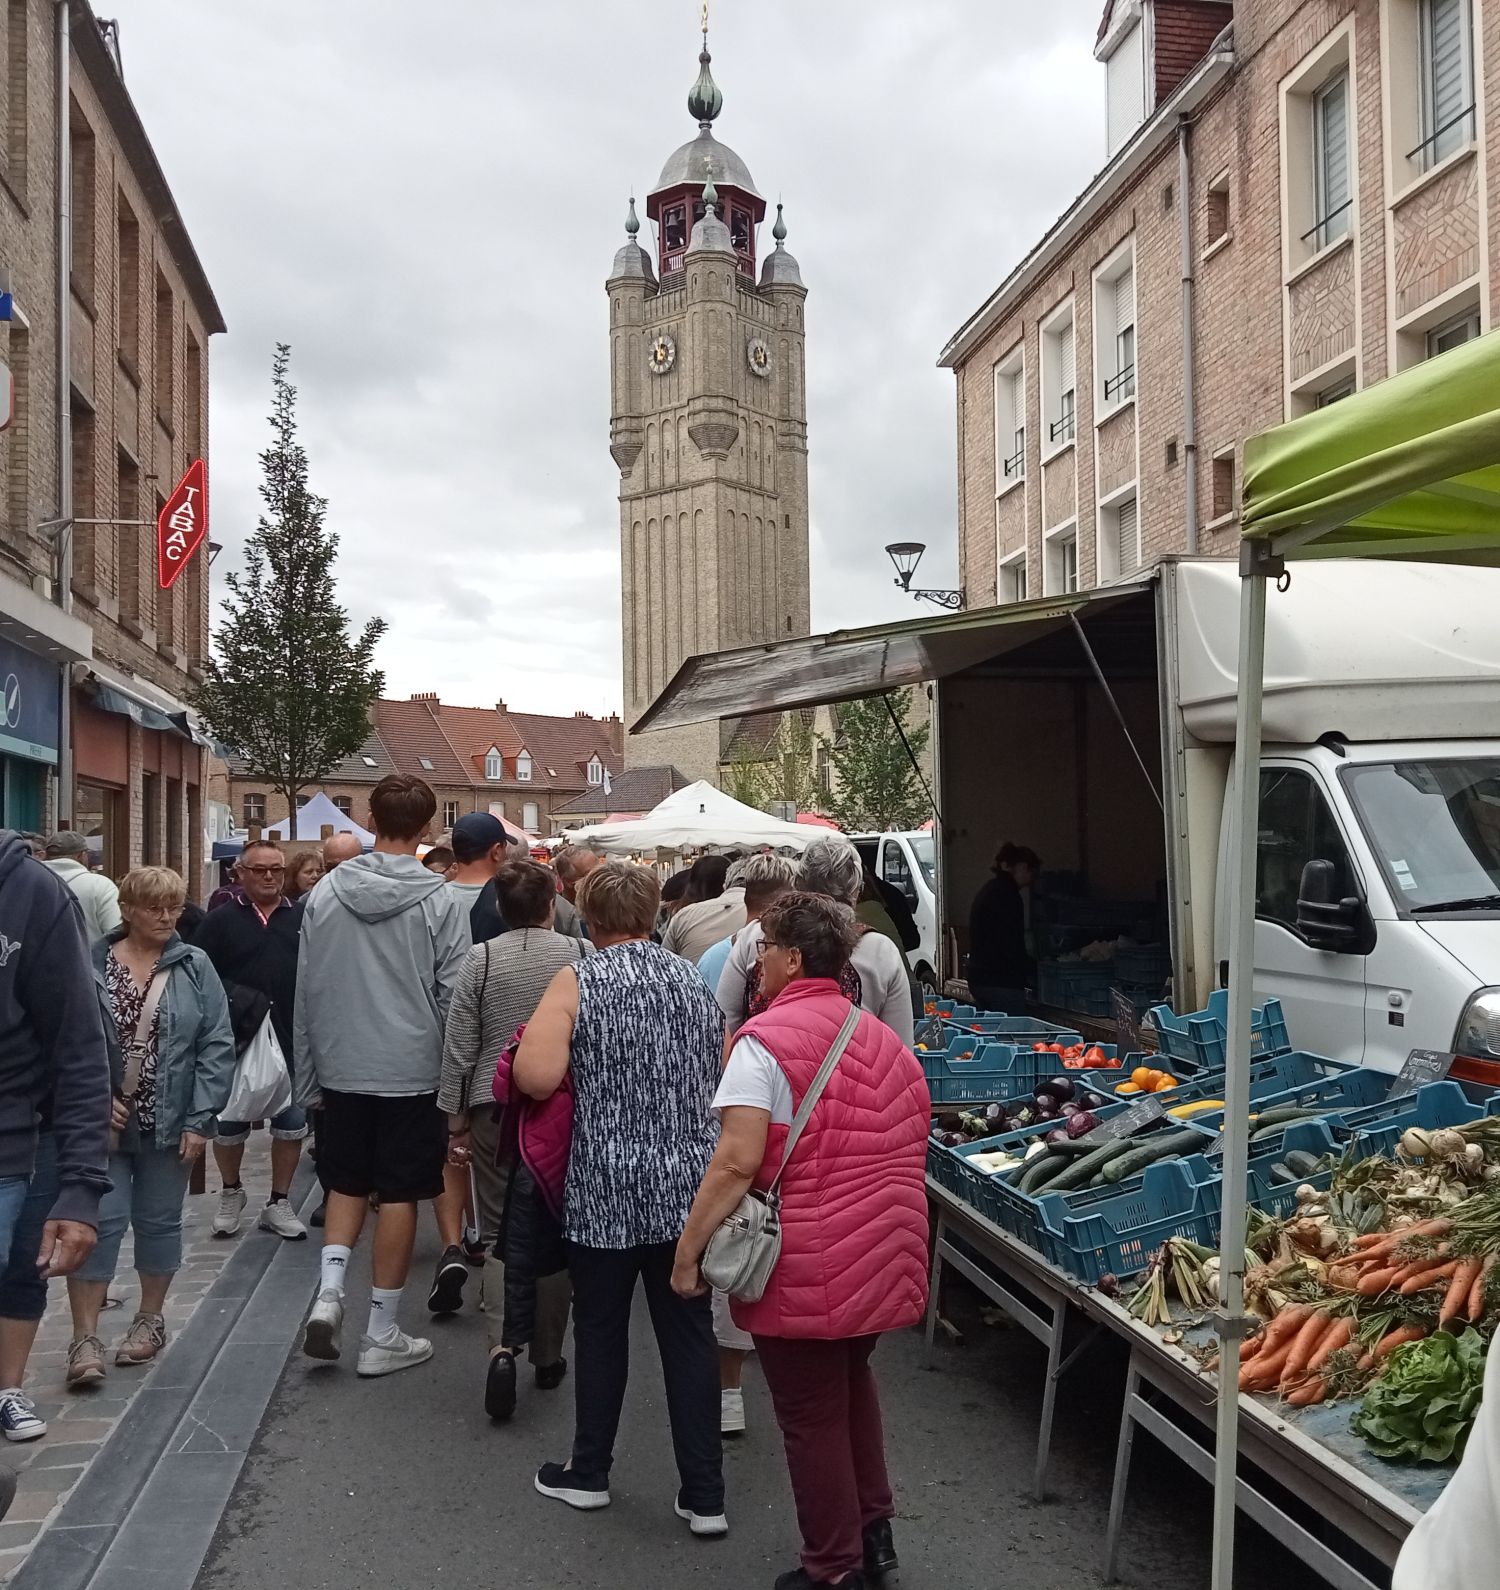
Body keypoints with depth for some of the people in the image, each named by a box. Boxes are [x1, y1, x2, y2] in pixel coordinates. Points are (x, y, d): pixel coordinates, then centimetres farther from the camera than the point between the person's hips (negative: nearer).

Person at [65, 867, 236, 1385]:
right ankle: (85, 1337, 5)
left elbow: (217, 1046, -4)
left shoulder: (194, 967, -2)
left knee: (159, 1221, 13)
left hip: (169, 1123, 1)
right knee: (101, 1221, -3)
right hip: (104, 1121, -1)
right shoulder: (92, 965, -4)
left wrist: (201, 1119, -9)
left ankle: (150, 1319, 30)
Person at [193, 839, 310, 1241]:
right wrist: (227, 1001, -14)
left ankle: (279, 1203, 19)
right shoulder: (220, 920, 2)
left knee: (291, 1123, 6)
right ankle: (230, 1193, 32)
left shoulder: (303, 919, 7)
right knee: (229, 1123, 9)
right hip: (237, 1042, -1)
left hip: (292, 1041, 2)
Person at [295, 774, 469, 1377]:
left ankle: (328, 1292, 3)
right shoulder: (438, 902, -11)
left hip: (341, 1069, 3)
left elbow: (306, 991, 4)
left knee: (346, 1184, 21)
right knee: (399, 1195, 7)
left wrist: (309, 1077, 13)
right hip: (412, 1072, -3)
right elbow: (453, 996, -9)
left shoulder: (324, 894, -1)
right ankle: (382, 1334, 14)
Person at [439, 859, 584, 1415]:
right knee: (553, 1232, 12)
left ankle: (503, 1346, -9)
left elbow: (459, 1046, -2)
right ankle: (548, 1357, 22)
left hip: (494, 1108, 0)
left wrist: (455, 1122, 6)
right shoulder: (580, 954, -5)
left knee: (499, 1233, 9)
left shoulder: (481, 958, -3)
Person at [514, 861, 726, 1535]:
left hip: (605, 1192, -3)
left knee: (600, 1330, 13)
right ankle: (704, 1495, 13)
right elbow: (720, 1080, 13)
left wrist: (582, 1076, -1)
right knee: (690, 1335, 8)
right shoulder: (693, 980, 5)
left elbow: (535, 1077, -20)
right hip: (689, 1187, 3)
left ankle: (588, 1473, 29)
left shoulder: (577, 981, -9)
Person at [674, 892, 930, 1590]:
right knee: (853, 1379, 28)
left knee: (811, 1415, 9)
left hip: (807, 1266, -7)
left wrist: (688, 1250, -13)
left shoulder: (766, 1040, -15)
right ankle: (873, 1532, 38)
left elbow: (737, 1163, -21)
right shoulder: (884, 1039, 8)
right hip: (887, 1256, 8)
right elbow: (910, 1147, 14)